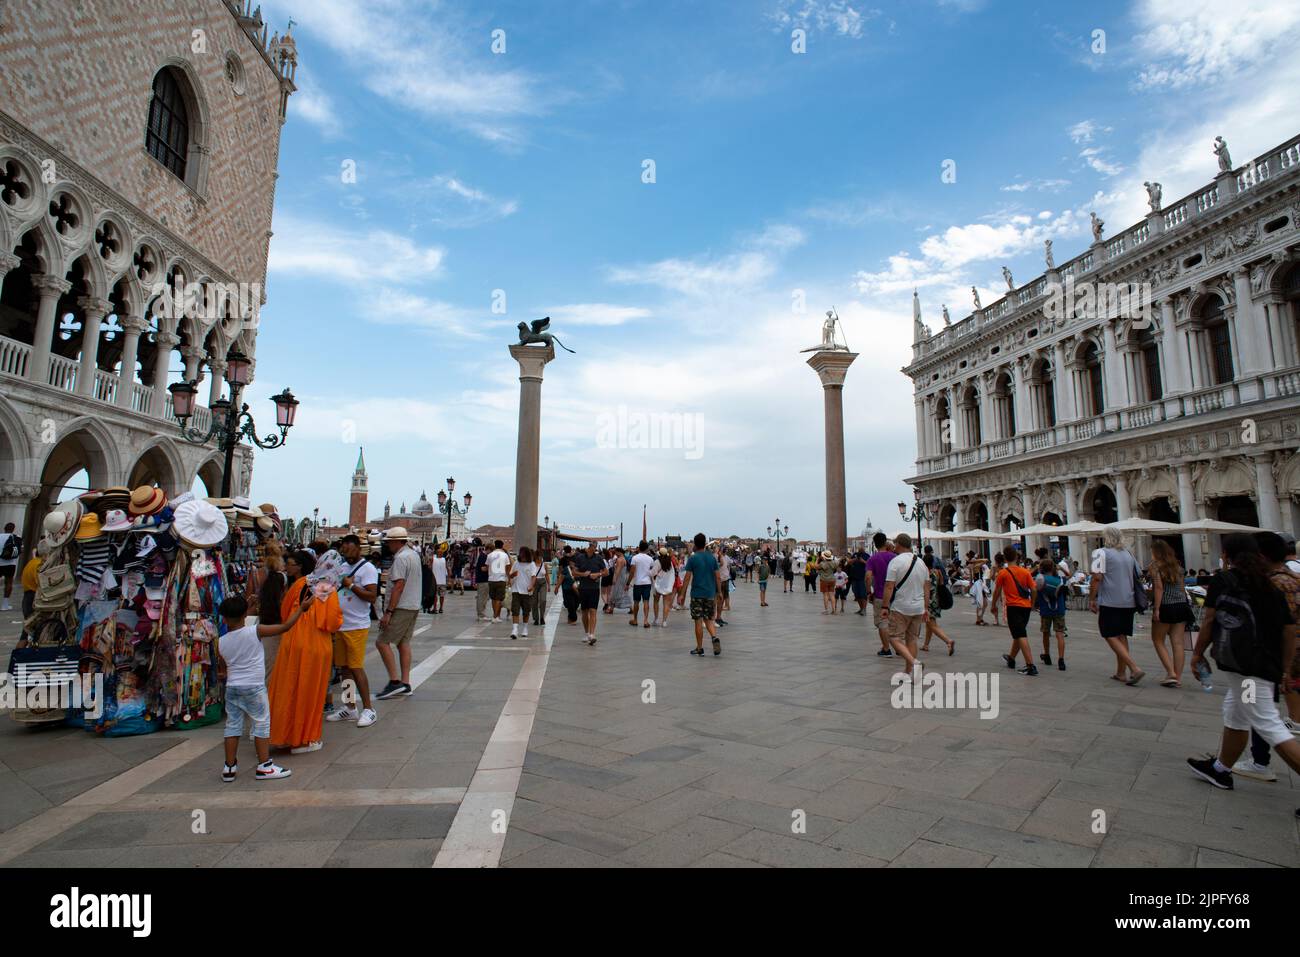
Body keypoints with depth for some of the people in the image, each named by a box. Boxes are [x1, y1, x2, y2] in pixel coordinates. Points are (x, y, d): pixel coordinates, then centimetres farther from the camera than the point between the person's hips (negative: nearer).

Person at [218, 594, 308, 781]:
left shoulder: (221, 642, -1)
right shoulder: (255, 631, -12)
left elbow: (225, 665, 11)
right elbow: (285, 626, -9)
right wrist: (301, 608, -1)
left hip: (232, 687, 4)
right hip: (254, 687, -4)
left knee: (233, 726, 12)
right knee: (261, 725, 5)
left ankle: (229, 767, 19)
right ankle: (264, 766, 8)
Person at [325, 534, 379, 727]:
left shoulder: (367, 568, -10)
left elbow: (372, 596, -19)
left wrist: (351, 585, -18)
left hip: (357, 626, -8)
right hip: (340, 625, 8)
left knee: (356, 668, -7)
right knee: (344, 667, 11)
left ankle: (368, 709, 2)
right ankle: (349, 708, 22)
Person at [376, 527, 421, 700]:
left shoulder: (400, 558, -15)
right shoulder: (414, 554, 15)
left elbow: (398, 586, -21)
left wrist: (388, 612, -20)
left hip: (401, 608, -10)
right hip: (413, 606, 10)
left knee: (383, 642, -4)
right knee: (404, 643, 11)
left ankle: (395, 681, -6)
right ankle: (405, 684, 12)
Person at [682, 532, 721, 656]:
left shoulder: (692, 558, -7)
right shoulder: (712, 557, 5)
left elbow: (687, 578, -9)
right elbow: (718, 577, 4)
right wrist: (718, 592, 14)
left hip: (697, 594, -4)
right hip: (710, 594, 4)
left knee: (698, 621, 4)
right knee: (708, 619, 15)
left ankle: (700, 648, 10)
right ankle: (715, 637, -11)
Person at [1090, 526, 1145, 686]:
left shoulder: (1101, 553, -10)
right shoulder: (1128, 554, 13)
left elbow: (1097, 577, -16)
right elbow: (1136, 577, 19)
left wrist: (1091, 599, -10)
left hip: (1110, 602, -7)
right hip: (1128, 602, 7)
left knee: (1111, 637, -2)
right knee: (1122, 636, 14)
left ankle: (1135, 669, -14)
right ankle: (1121, 673, 19)